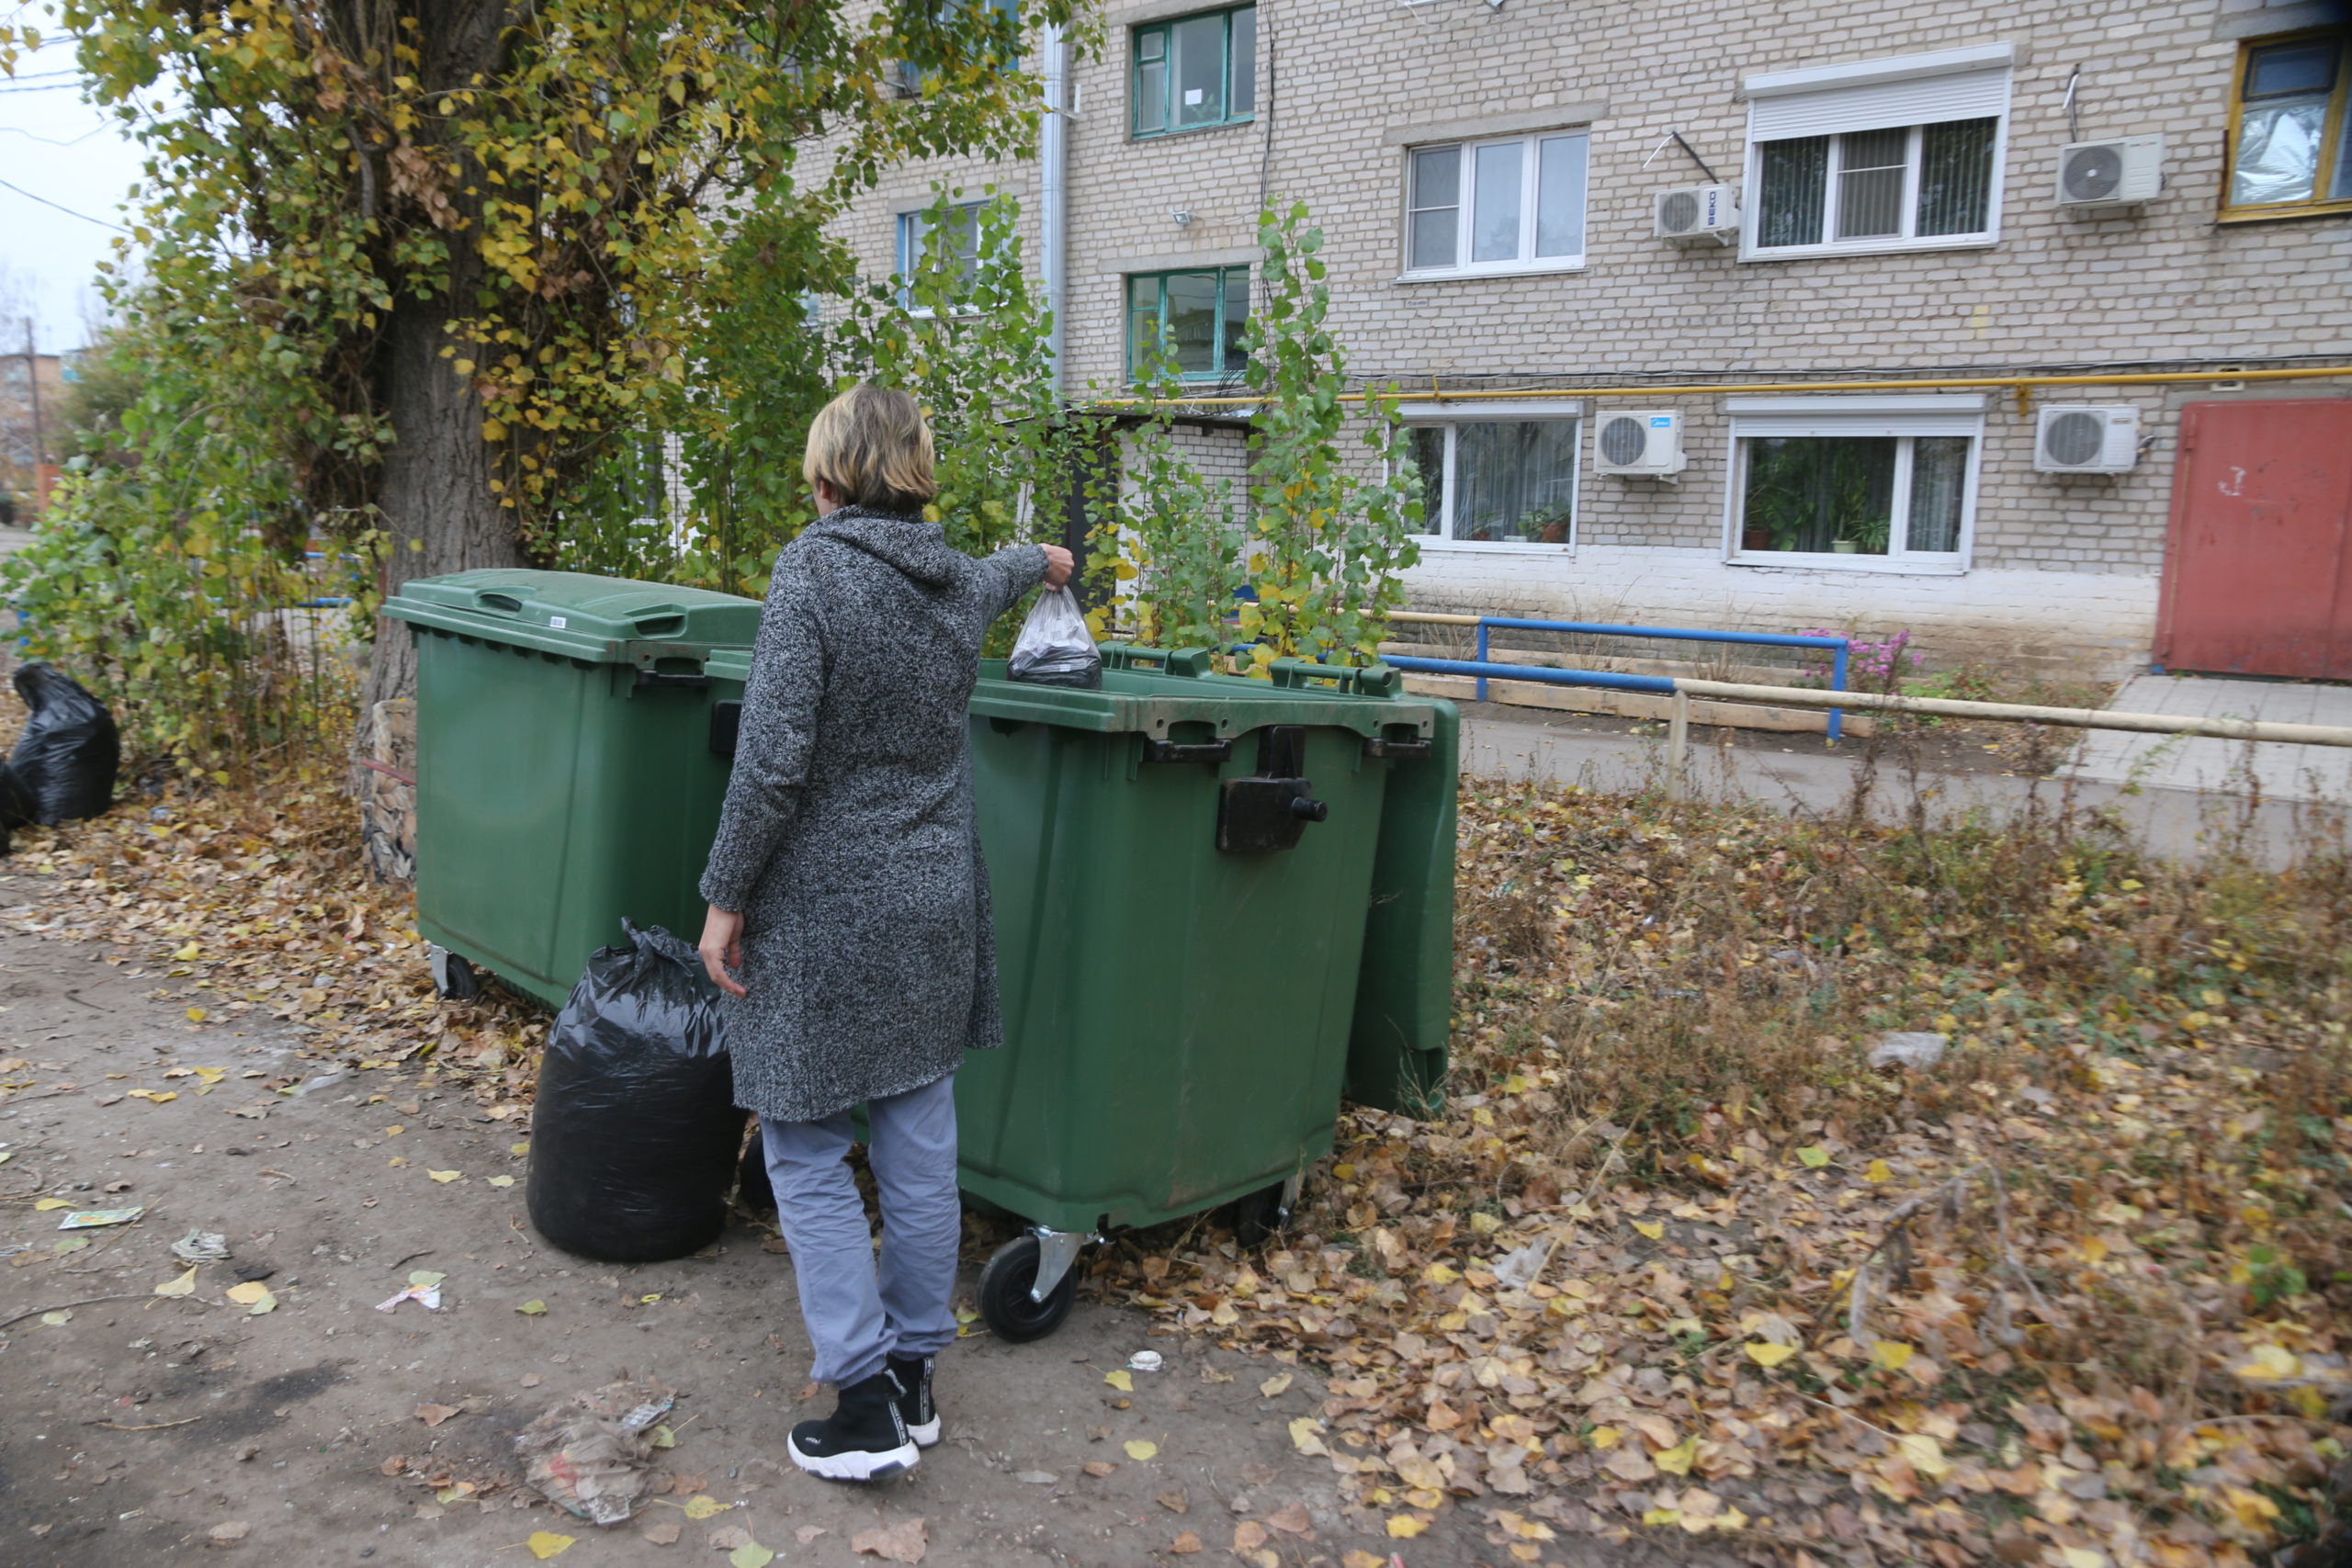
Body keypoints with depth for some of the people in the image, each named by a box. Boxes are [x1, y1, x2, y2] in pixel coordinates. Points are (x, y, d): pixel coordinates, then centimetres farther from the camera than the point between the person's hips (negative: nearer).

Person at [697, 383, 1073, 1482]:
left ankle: (868, 1411, 7)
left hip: (822, 913, -6)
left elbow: (775, 757, -19)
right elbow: (994, 575, 33)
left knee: (807, 1157, 5)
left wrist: (727, 897, -9)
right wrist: (1042, 559, 56)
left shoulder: (813, 571, -13)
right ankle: (914, 1377, 27)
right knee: (919, 1148, 13)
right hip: (932, 911, 6)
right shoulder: (956, 581, 6)